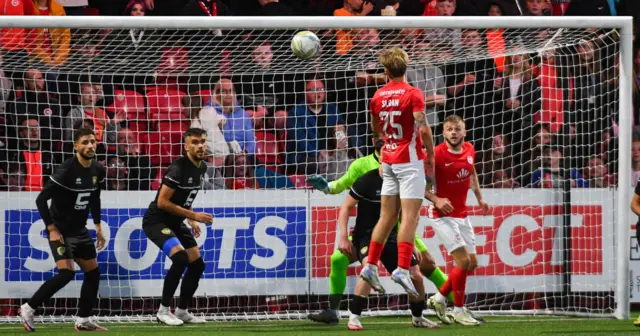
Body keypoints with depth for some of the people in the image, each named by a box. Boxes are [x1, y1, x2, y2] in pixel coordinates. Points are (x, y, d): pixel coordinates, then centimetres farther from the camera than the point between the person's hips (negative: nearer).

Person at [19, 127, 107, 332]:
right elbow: (41, 199, -20)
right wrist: (52, 229, -20)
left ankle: (83, 320, 18)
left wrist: (98, 226, 17)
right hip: (61, 230, -8)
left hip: (80, 230, 8)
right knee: (67, 272, -20)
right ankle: (28, 309, -9)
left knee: (93, 272, 8)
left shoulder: (98, 171, 1)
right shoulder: (67, 170, -22)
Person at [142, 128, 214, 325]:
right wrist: (193, 215, -23)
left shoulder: (201, 167, 5)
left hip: (175, 223, 9)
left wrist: (191, 220, 11)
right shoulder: (178, 168, -23)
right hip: (156, 220, -9)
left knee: (197, 265, 7)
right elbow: (162, 202, -25)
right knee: (180, 258, -27)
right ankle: (163, 311, -17)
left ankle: (182, 311, 22)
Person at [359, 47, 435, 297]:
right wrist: (431, 155, -6)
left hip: (388, 161, 6)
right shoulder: (413, 94, -10)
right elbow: (423, 128, -18)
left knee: (387, 217, 12)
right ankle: (402, 269, -19)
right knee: (410, 217, -9)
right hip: (410, 160, -6)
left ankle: (370, 266, 10)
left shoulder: (378, 96, 7)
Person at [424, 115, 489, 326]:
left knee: (472, 263, 10)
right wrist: (436, 199, -29)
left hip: (462, 215, 7)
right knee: (463, 260, -13)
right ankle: (459, 311, 0)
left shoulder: (469, 150, 2)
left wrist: (479, 197, 19)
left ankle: (439, 298, 25)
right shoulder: (437, 154, -18)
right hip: (443, 215, -7)